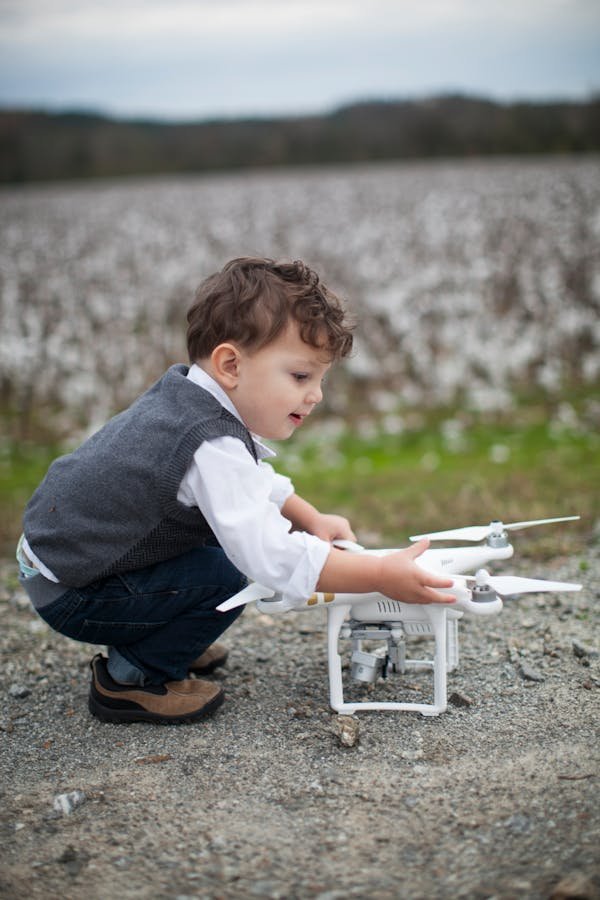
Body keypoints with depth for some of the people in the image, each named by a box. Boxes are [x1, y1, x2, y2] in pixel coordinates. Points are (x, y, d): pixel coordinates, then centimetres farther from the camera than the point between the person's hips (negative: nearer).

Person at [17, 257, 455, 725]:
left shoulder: (186, 395, 0)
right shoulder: (212, 449, -31)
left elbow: (254, 480, 16)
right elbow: (273, 557, -36)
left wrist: (311, 518, 4)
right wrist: (382, 574, -32)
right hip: (70, 595, -10)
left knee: (226, 532, 10)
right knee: (223, 577, -21)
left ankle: (156, 641, 19)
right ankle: (130, 678, -3)